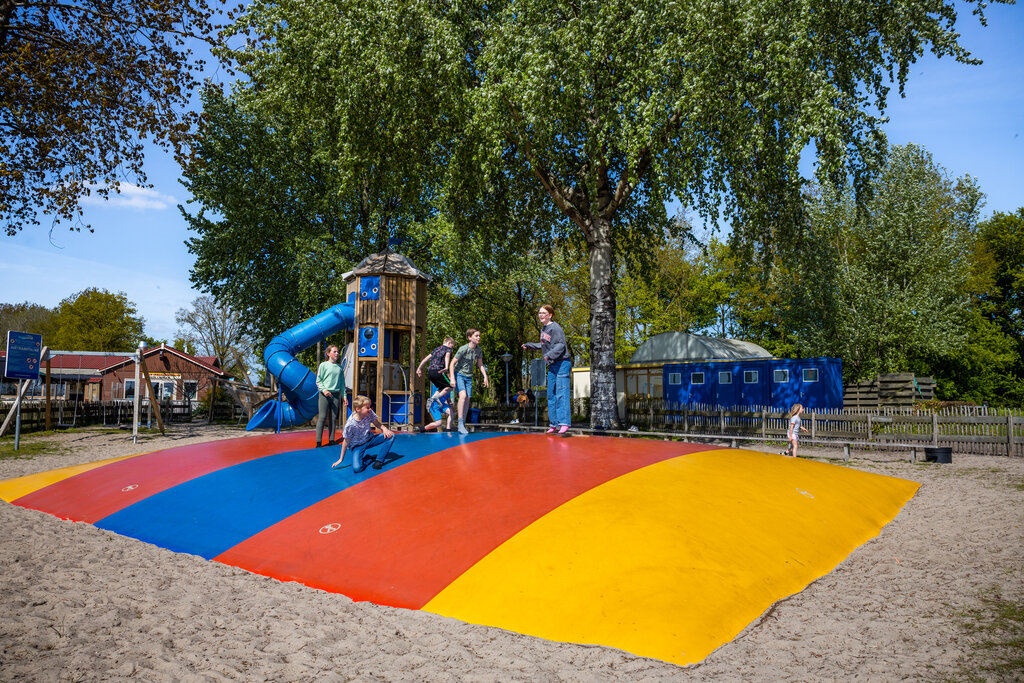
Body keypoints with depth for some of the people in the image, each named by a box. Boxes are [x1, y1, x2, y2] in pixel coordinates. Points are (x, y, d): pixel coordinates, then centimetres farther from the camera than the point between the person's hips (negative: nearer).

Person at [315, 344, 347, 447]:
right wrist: (324, 390, -15)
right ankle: (318, 442, -4)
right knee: (322, 417, -6)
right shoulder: (323, 365, 1)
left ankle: (331, 441, 12)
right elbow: (318, 381, 0)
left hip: (336, 394, 4)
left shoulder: (339, 367, 12)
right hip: (325, 394, -4)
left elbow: (342, 383, 16)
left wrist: (344, 396, 11)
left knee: (333, 418, 5)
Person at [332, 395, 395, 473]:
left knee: (391, 435, -13)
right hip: (357, 446, -5)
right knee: (356, 468, -29)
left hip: (369, 439, 5)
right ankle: (369, 459, 5)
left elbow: (376, 423, 2)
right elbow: (346, 441, -16)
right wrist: (341, 459, -8)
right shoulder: (350, 424, -28)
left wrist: (384, 428, -21)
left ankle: (379, 460, -7)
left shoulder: (370, 413, -17)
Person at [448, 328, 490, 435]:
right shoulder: (463, 349, -20)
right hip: (459, 374, -6)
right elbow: (452, 364, -17)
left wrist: (485, 377, 4)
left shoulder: (479, 350, -1)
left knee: (467, 399, 3)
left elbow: (480, 364, 12)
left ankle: (463, 425, 11)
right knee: (463, 395, -24)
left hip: (469, 376, 6)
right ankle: (460, 424, -24)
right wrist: (452, 378, -25)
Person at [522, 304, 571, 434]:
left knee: (561, 394, -14)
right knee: (551, 395, 10)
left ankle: (564, 423, -15)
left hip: (562, 363, -9)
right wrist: (529, 345, 32)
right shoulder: (543, 329, 14)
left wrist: (550, 355, -33)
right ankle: (553, 424, 16)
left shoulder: (555, 328, -12)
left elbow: (560, 345, -20)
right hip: (552, 365, 9)